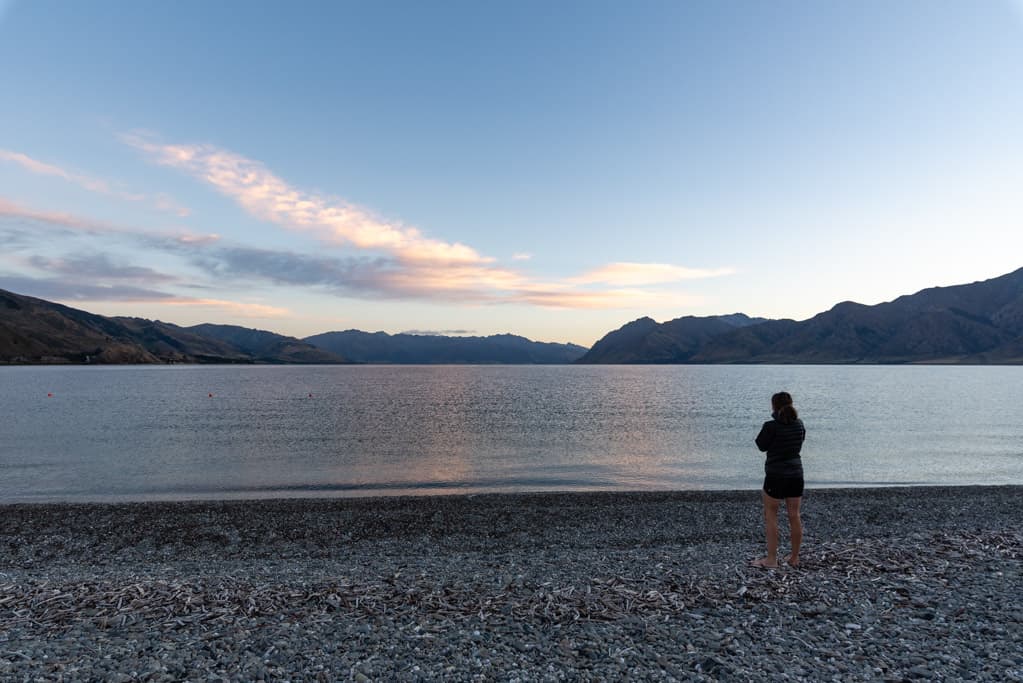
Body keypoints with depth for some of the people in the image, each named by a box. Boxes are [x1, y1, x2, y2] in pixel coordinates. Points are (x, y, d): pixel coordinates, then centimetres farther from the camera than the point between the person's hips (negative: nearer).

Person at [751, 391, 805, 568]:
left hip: (776, 475, -5)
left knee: (771, 516, 6)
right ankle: (794, 558, 24)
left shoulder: (771, 426, -18)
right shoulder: (799, 424, 0)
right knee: (794, 516, 13)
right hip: (796, 474, 6)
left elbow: (762, 446, -6)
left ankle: (771, 559, 8)